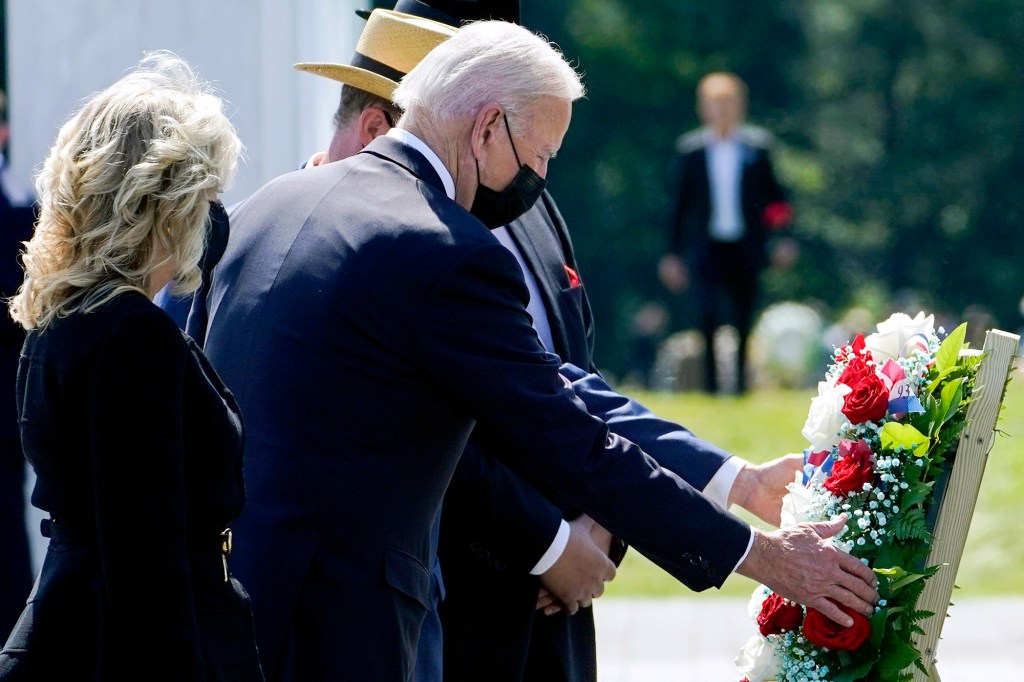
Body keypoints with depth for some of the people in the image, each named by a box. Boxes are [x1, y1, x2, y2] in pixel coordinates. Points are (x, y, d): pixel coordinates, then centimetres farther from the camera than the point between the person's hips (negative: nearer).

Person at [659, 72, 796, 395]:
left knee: (745, 323, 3)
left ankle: (741, 381, 14)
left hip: (745, 247, 1)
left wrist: (783, 238, -2)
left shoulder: (756, 146, 4)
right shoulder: (690, 149, 4)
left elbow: (774, 195, 9)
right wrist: (672, 254, 7)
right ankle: (711, 382, -8)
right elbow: (680, 204, 8)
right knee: (708, 316, -15)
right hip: (707, 247, -1)